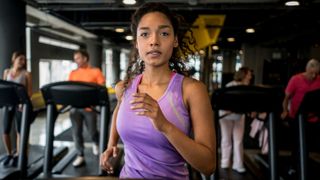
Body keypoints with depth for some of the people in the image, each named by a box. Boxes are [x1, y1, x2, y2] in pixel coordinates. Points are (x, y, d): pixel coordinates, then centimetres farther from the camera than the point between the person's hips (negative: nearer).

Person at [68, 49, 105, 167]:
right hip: (75, 107, 3)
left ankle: (96, 143, 39)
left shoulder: (95, 72, 0)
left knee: (92, 132, 5)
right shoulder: (73, 73, 11)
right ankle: (80, 156, 14)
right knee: (76, 132, 3)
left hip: (89, 107, -3)